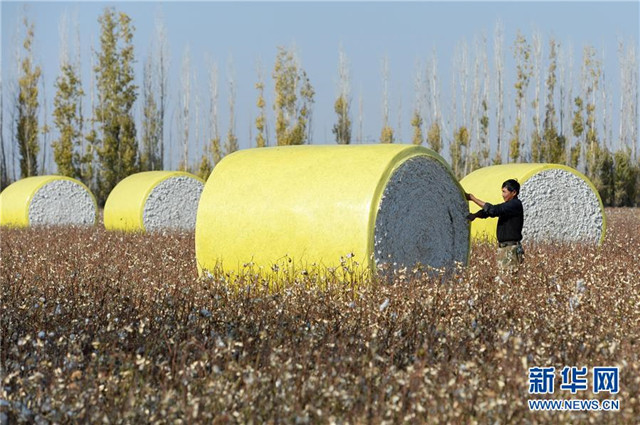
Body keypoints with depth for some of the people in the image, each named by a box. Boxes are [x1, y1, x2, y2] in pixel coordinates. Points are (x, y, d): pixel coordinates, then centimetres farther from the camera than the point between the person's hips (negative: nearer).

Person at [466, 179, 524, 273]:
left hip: (511, 249, -9)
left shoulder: (515, 205, -14)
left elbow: (494, 210, -22)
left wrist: (473, 199, -18)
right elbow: (488, 211, 16)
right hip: (503, 247, 9)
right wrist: (475, 215, -2)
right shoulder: (508, 205, 16)